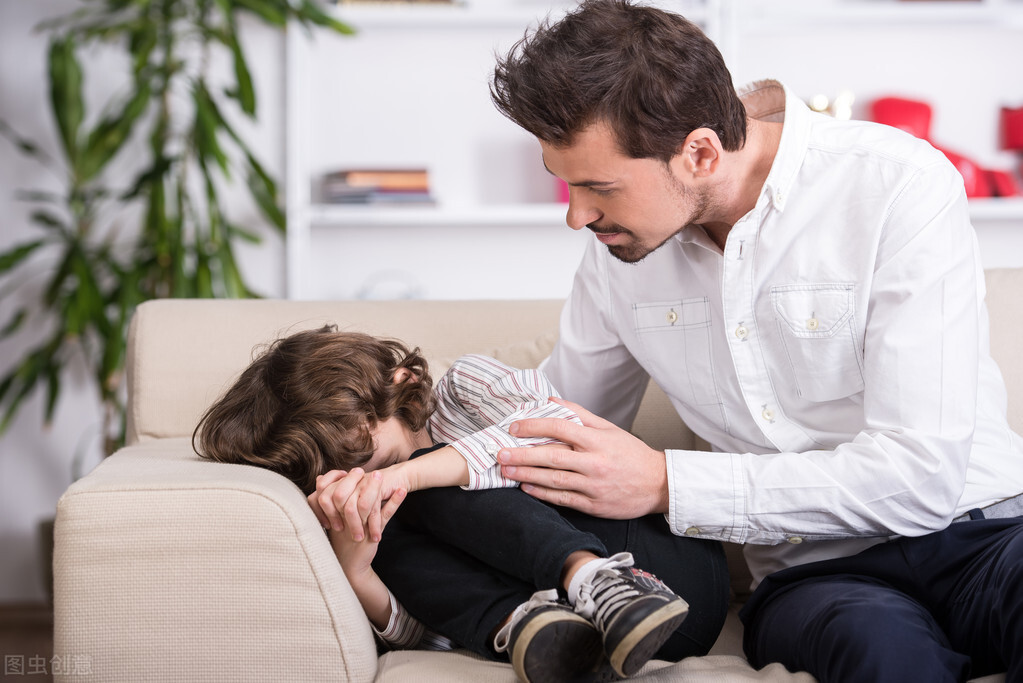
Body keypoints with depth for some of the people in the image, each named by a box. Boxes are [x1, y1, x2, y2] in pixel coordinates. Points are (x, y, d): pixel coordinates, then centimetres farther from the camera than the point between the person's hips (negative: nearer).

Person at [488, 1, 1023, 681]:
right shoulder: (619, 243, 4)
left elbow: (921, 475, -18)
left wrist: (666, 485, -20)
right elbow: (557, 417, 21)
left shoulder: (900, 187, -13)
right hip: (813, 572, 3)